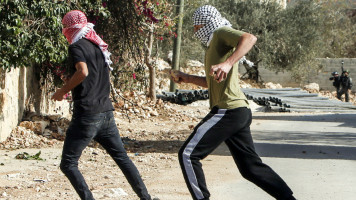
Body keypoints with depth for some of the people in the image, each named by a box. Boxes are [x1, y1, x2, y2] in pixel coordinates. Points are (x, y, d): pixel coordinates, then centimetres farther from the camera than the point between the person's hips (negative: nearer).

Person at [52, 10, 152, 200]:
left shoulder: (76, 47, -8)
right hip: (106, 112, 8)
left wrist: (62, 91, -14)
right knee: (122, 157, 13)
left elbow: (82, 71, -25)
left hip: (87, 115, -8)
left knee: (68, 164, -1)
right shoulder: (99, 46, 15)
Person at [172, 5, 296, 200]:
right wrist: (188, 78, 27)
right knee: (251, 167, 11)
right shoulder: (213, 44, 26)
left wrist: (228, 63, -39)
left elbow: (249, 38, -26)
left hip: (228, 110, -10)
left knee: (188, 154, -8)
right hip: (239, 112, 10)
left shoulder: (221, 33, -4)